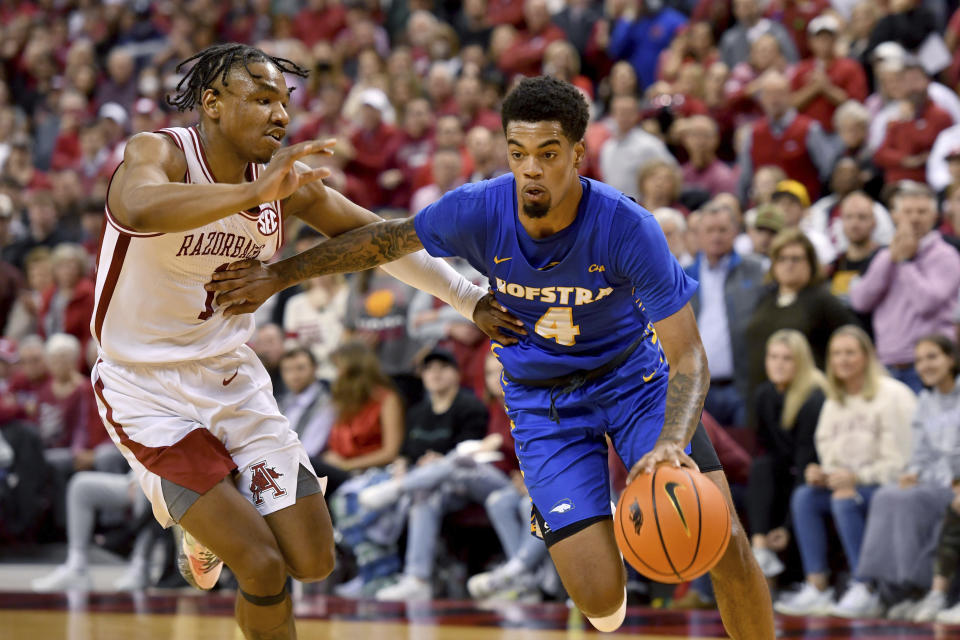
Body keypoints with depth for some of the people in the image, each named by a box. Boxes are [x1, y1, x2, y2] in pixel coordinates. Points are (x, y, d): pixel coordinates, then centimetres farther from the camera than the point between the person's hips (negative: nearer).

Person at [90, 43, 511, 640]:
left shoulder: (289, 180, -3)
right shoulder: (158, 152, -19)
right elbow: (140, 209, -44)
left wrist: (471, 299, 7)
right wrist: (255, 192, -54)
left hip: (232, 378, 6)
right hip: (148, 389, -6)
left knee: (313, 561, 6)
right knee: (263, 568, -16)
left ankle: (209, 528, 36)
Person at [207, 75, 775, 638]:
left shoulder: (628, 227, -28)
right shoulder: (479, 210, -22)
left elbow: (689, 359, -29)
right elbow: (385, 240, -2)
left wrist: (673, 443, -48)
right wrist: (278, 275, 4)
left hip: (634, 375, -1)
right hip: (542, 398, 1)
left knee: (725, 543, -18)